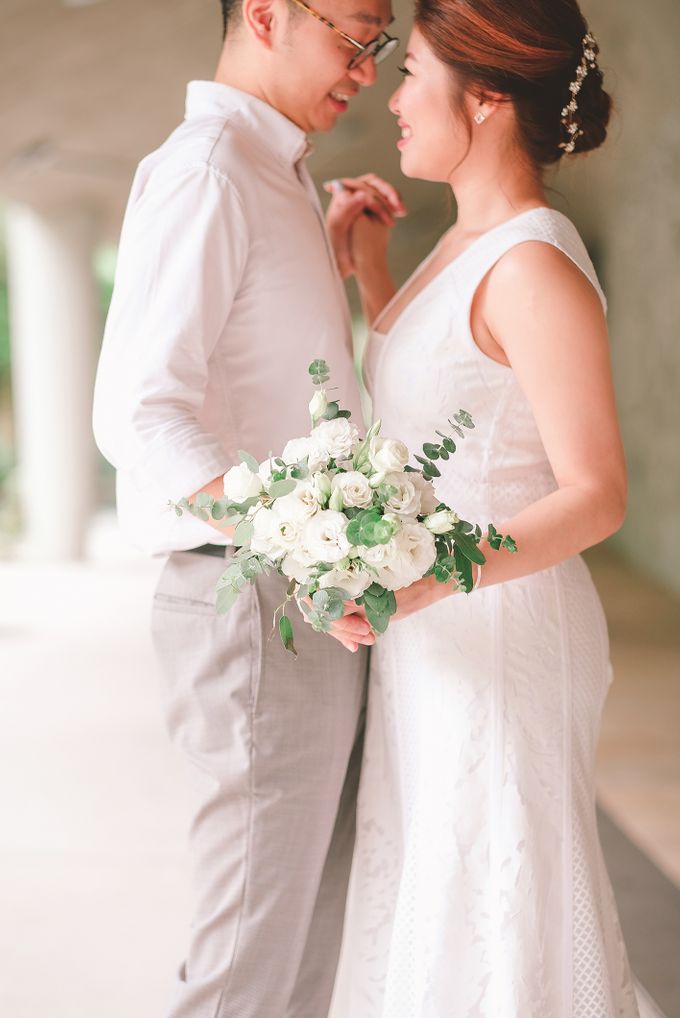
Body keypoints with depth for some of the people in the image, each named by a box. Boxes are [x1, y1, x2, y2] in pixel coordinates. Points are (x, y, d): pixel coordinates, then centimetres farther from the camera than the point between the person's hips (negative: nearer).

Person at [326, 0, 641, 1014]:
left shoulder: (535, 266, -19)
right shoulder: (467, 244, 10)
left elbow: (597, 494, -21)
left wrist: (431, 579, -32)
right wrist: (371, 274, 16)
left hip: (498, 634, -9)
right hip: (434, 635, 9)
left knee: (498, 903, 3)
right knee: (431, 892, 17)